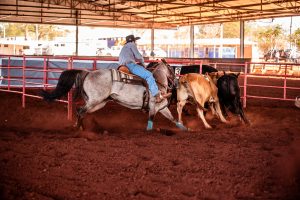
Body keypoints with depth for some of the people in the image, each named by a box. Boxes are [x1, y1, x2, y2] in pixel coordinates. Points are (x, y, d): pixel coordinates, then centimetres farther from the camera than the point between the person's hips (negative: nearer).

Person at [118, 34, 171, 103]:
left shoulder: (124, 48, 34)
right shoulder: (131, 45, 6)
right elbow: (138, 56, -1)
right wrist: (143, 63, 16)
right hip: (130, 65, -10)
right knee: (148, 75, -19)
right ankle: (157, 95, -30)